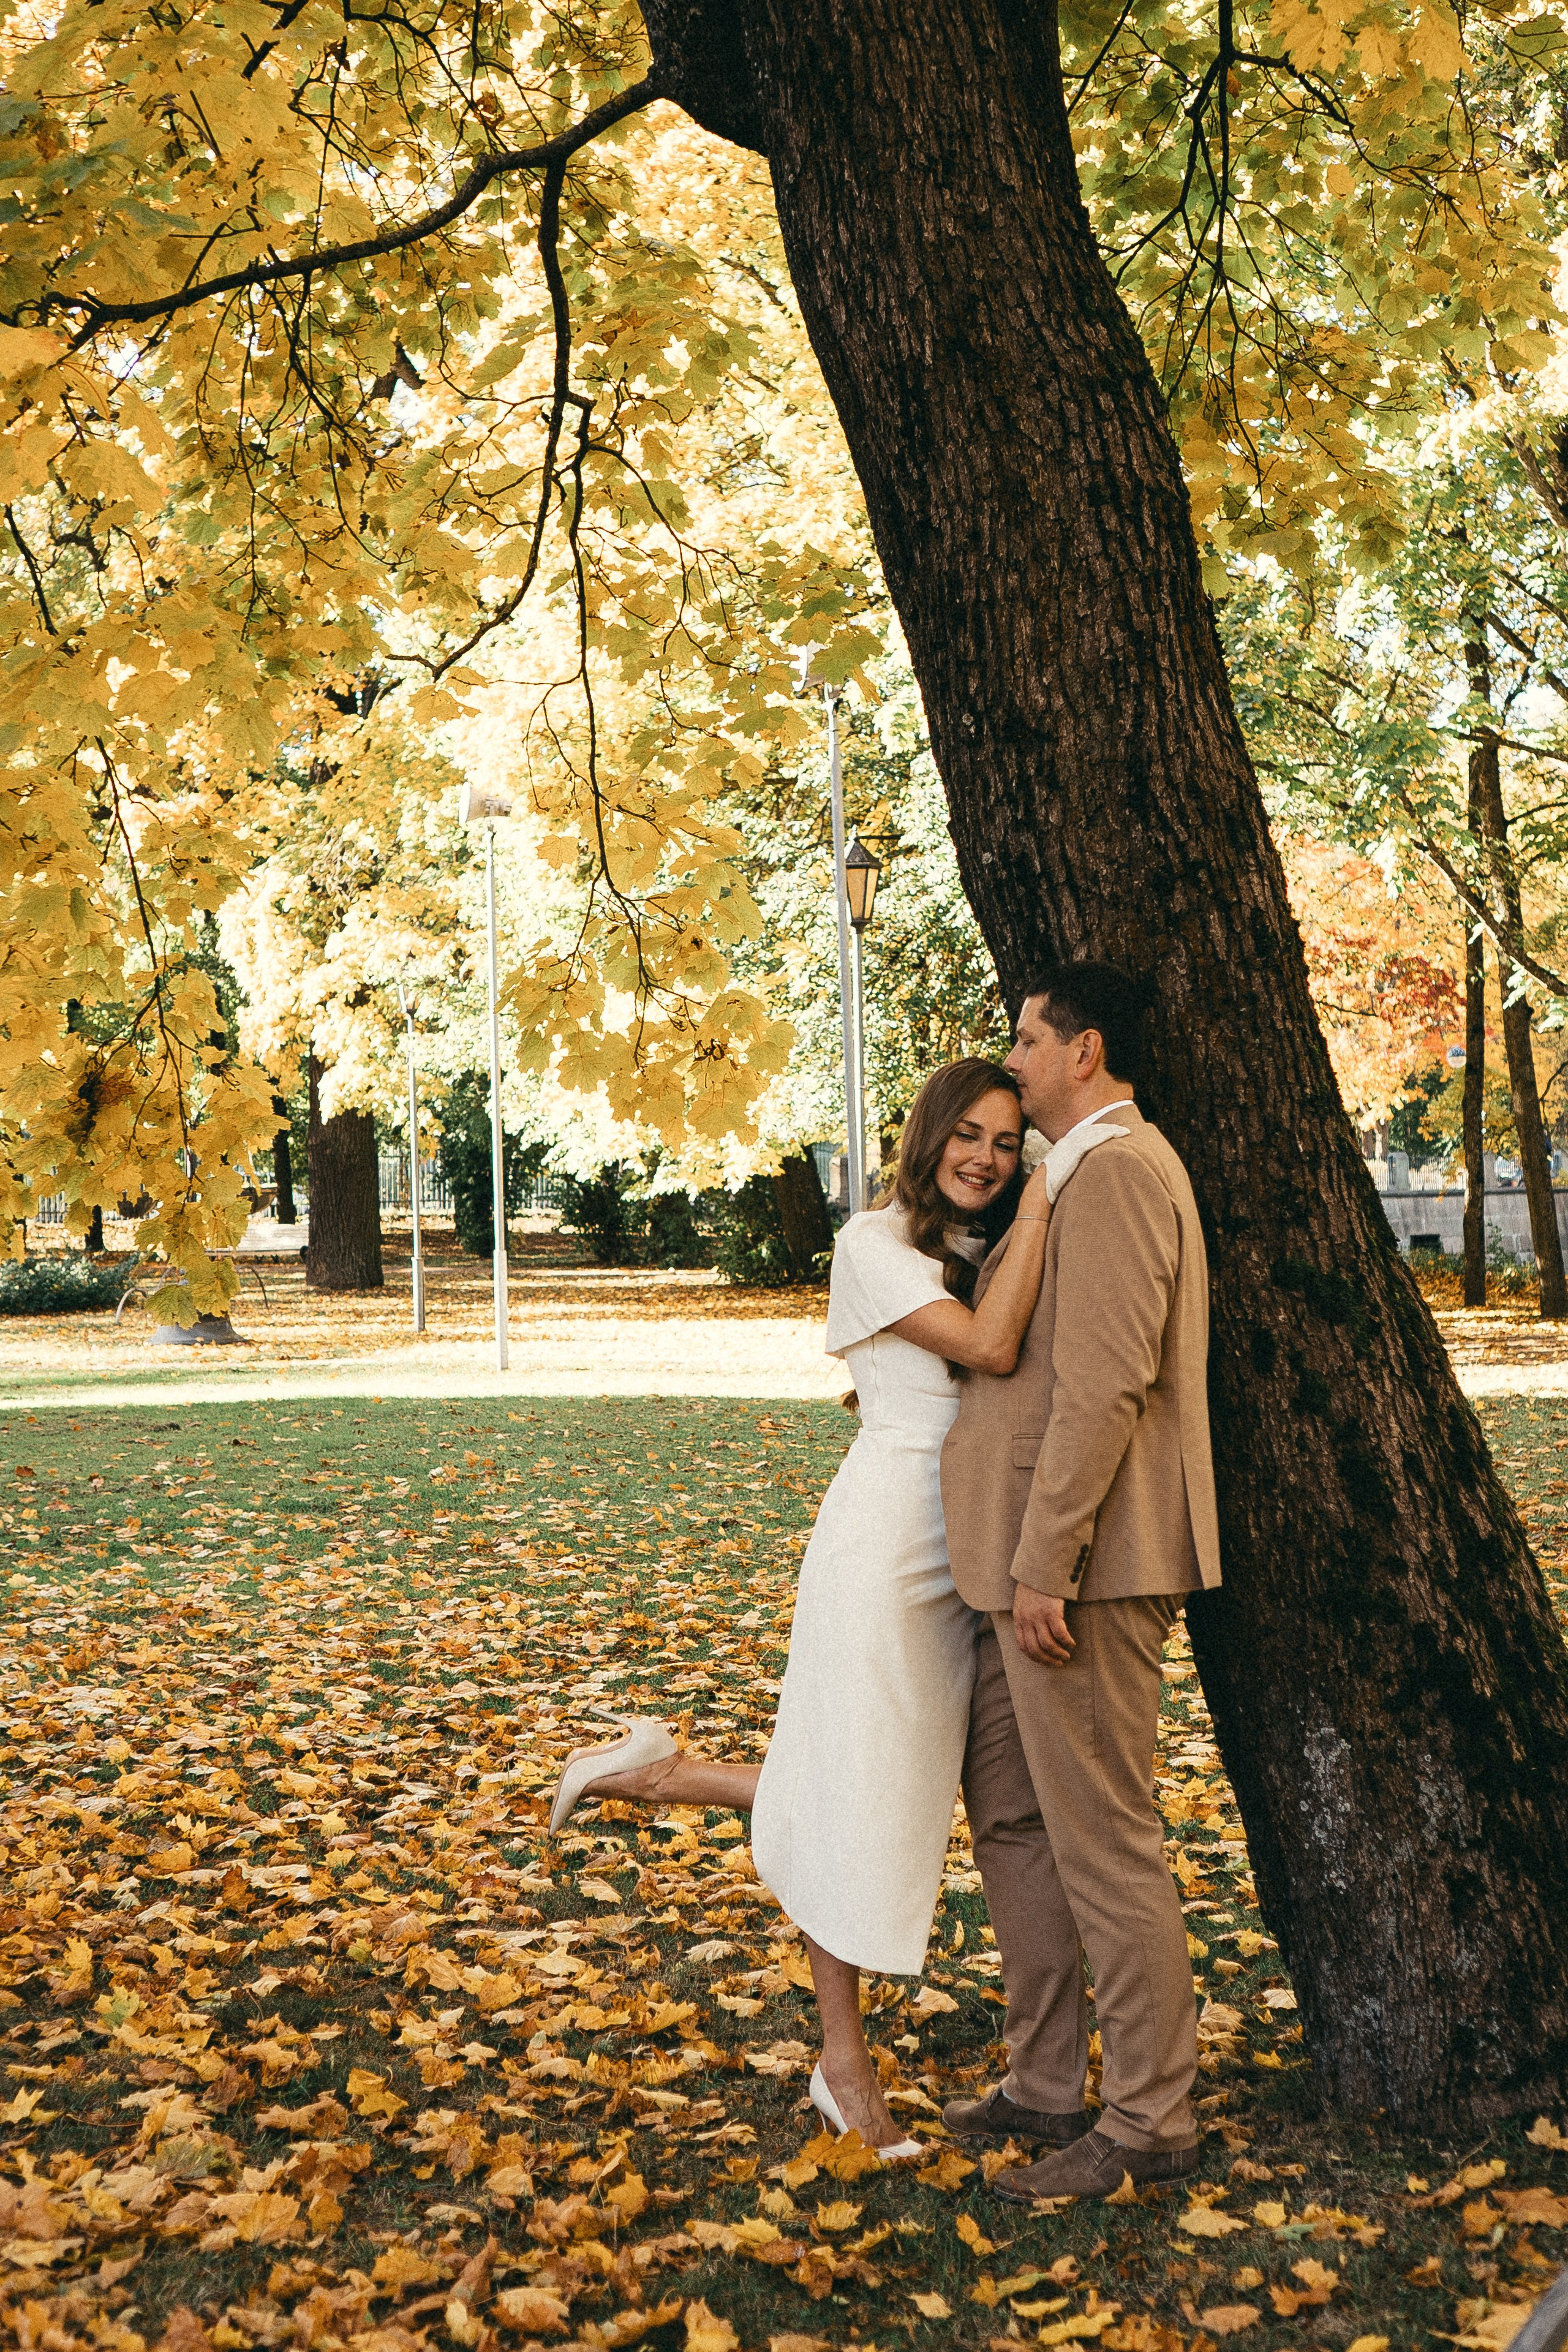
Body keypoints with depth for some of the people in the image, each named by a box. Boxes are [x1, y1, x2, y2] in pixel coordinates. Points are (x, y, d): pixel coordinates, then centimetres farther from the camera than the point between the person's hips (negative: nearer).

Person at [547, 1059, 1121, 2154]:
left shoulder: (984, 1255, 16)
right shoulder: (876, 1243, -8)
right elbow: (989, 1348, -21)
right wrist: (1042, 1198, -19)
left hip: (965, 1558, 8)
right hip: (887, 1539, -8)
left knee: (908, 1789, 11)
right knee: (857, 1794, 1)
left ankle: (664, 1772, 25)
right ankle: (848, 2063, 16)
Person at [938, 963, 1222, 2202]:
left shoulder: (1118, 1170, -15)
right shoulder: (1079, 1173, 19)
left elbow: (1106, 1384, -22)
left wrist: (1045, 1564, -23)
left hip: (1084, 1566, -11)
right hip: (1032, 1562, 11)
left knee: (1105, 1844, -2)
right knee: (1011, 1817, 17)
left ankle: (1150, 2122, 9)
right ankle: (1048, 2086, 28)